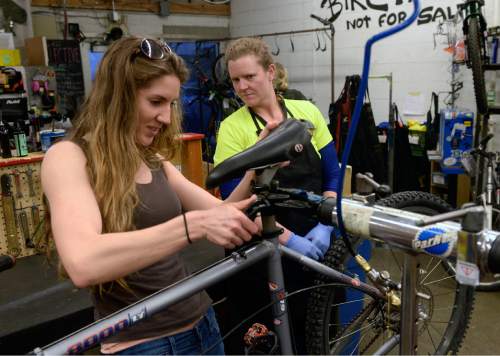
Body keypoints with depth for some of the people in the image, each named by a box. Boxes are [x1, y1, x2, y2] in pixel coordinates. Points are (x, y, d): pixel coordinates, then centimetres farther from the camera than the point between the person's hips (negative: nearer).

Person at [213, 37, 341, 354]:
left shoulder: (307, 112, 1)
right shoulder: (232, 127, -8)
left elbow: (333, 176, 4)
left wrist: (324, 225, -9)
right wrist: (289, 239, -19)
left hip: (315, 246, 3)